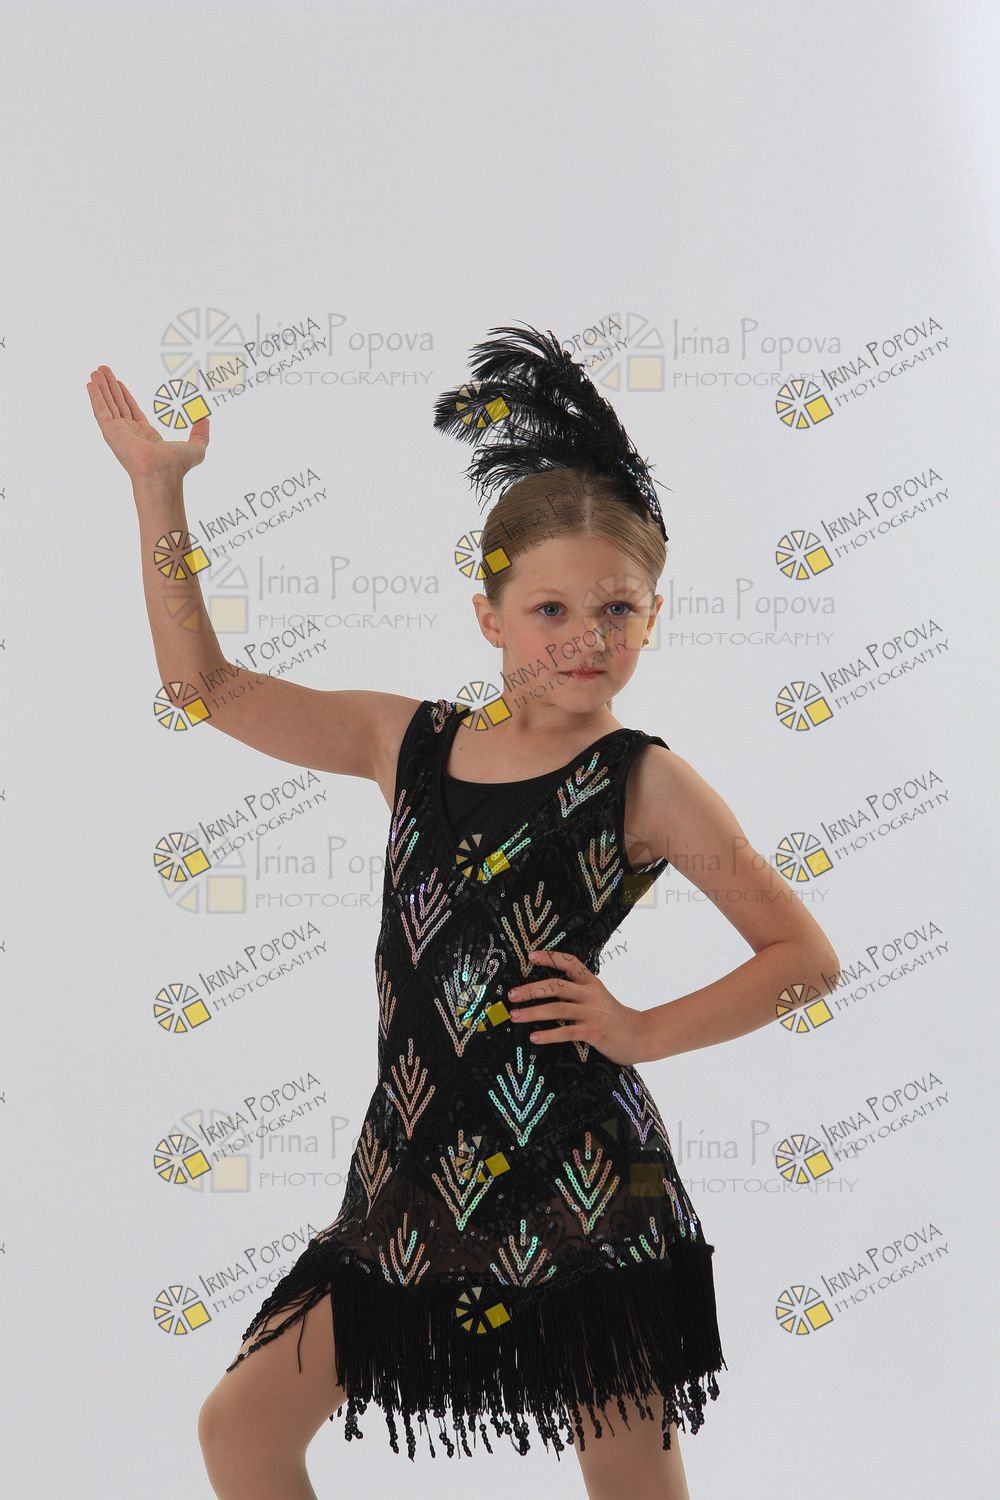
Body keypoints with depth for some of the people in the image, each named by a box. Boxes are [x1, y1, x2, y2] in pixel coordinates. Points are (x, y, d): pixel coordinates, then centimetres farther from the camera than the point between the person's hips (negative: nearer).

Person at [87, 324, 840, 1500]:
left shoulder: (643, 782, -6)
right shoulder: (409, 740, 4)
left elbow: (806, 956, -2)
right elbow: (204, 684, 8)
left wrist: (647, 1030, -11)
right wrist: (157, 486, 5)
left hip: (579, 1188, -4)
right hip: (414, 1170, 5)